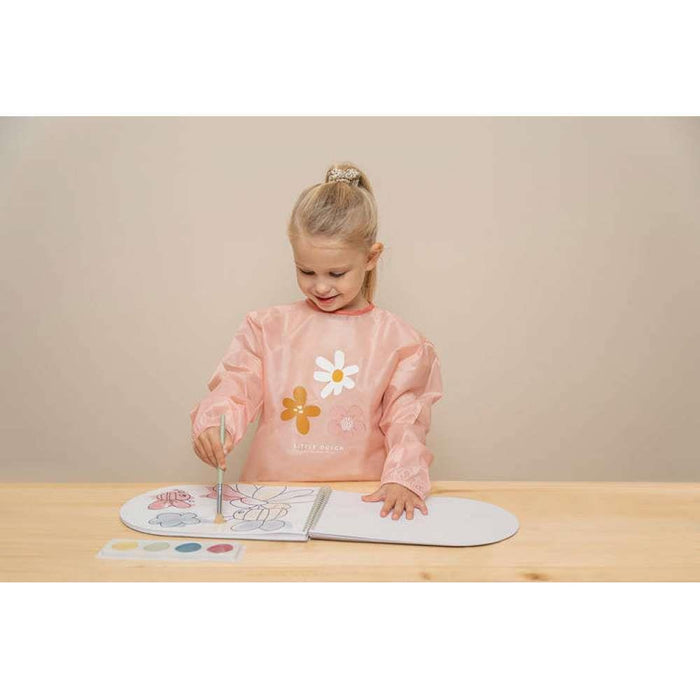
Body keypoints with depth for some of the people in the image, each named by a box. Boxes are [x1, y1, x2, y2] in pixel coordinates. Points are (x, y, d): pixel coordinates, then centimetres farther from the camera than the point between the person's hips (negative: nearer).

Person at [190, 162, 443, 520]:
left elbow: (405, 419, 4)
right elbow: (236, 387, 4)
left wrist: (403, 477, -12)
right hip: (272, 493, 2)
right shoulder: (268, 326, 8)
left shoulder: (397, 339, 5)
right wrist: (212, 421, -18)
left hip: (361, 497, -1)